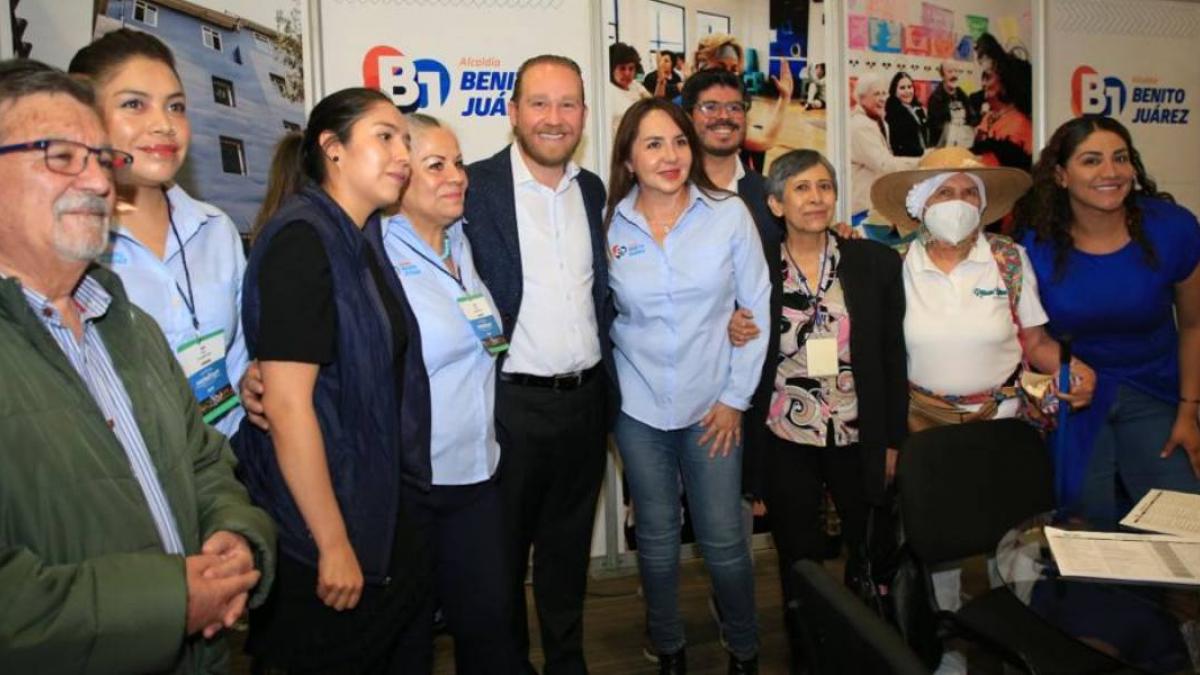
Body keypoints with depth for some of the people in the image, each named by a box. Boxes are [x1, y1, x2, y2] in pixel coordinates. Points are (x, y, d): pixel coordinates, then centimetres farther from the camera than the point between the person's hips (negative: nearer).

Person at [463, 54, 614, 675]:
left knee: (569, 548, 19)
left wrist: (606, 384, 11)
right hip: (511, 403, -4)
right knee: (503, 551, 13)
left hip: (585, 399, 5)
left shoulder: (593, 190, 7)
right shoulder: (474, 187, -9)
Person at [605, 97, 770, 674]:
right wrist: (606, 381, 0)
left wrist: (736, 397, -4)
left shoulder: (729, 214, -6)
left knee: (723, 540, 3)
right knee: (657, 538, 12)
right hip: (638, 408, 1)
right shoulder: (609, 225, -3)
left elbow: (757, 310, -3)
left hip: (713, 406, -1)